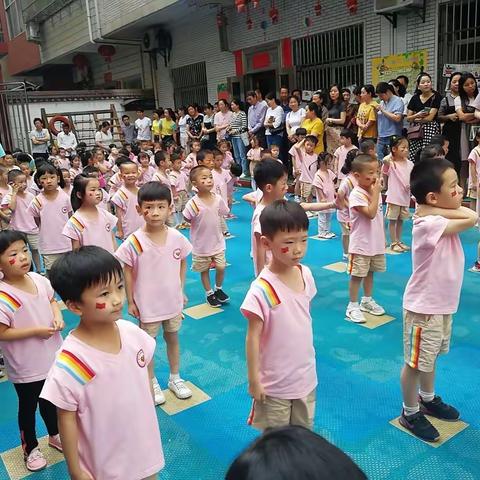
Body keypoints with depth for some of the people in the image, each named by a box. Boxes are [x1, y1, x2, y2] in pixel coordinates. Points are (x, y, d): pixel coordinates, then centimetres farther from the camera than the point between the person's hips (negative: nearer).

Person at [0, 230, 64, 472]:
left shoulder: (39, 280, -9)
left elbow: (51, 300, 9)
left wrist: (58, 316, -10)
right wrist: (36, 331, -25)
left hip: (51, 359, 6)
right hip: (25, 367, -5)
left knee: (50, 401, 27)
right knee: (28, 407, 19)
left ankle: (55, 435, 51)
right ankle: (30, 448, 43)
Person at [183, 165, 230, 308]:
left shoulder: (217, 199, -10)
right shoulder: (193, 203, -21)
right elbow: (187, 219, -13)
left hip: (217, 241, 3)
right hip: (201, 244, -2)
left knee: (221, 267, 7)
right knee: (204, 270, 13)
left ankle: (219, 289, 34)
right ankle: (209, 294, 32)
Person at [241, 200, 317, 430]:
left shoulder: (306, 274, -7)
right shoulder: (262, 290, -26)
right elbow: (253, 336, -17)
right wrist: (254, 379, -11)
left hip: (306, 376, 6)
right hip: (275, 384, -5)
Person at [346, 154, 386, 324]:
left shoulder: (374, 191, 6)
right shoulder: (356, 195, -20)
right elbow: (370, 213, -29)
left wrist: (383, 239, 18)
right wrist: (376, 192, -24)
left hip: (376, 242, 8)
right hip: (361, 244, -8)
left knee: (370, 272, 19)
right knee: (357, 275, 2)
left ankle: (367, 300, 35)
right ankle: (353, 306, 13)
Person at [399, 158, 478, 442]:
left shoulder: (441, 217, 2)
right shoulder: (428, 224, -27)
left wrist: (436, 208, -11)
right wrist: (434, 210, -23)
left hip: (444, 303, 9)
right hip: (423, 307, -9)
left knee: (431, 358, 26)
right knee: (417, 362, 8)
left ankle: (427, 399, 47)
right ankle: (410, 414, 27)